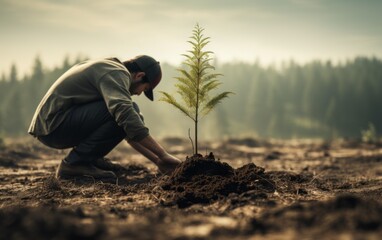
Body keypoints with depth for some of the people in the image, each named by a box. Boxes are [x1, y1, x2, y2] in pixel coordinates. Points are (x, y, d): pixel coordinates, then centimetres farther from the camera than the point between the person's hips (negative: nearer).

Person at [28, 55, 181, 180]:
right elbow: (127, 116, -29)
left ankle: (91, 158, 10)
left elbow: (131, 131, 23)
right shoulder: (116, 73, -11)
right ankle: (75, 163, -13)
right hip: (54, 124, -10)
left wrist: (157, 161, 17)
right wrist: (163, 155, -25)